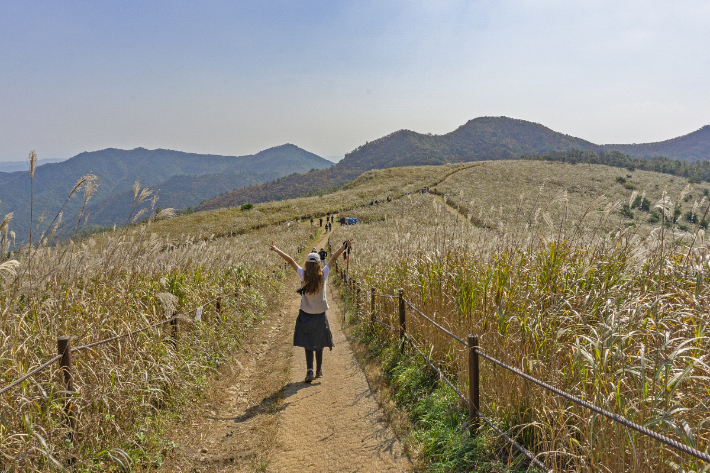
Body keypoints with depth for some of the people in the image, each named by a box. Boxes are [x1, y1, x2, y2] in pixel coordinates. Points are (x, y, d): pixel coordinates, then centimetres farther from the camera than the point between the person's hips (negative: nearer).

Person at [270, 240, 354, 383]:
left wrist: (276, 250, 3)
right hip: (320, 316, 1)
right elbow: (333, 258, -1)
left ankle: (309, 371, -9)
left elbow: (290, 260, -5)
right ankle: (319, 371, 25)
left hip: (306, 315, -1)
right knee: (318, 345, 15)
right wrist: (345, 246, 6)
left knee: (308, 345, 5)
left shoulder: (303, 275, -12)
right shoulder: (323, 275, -10)